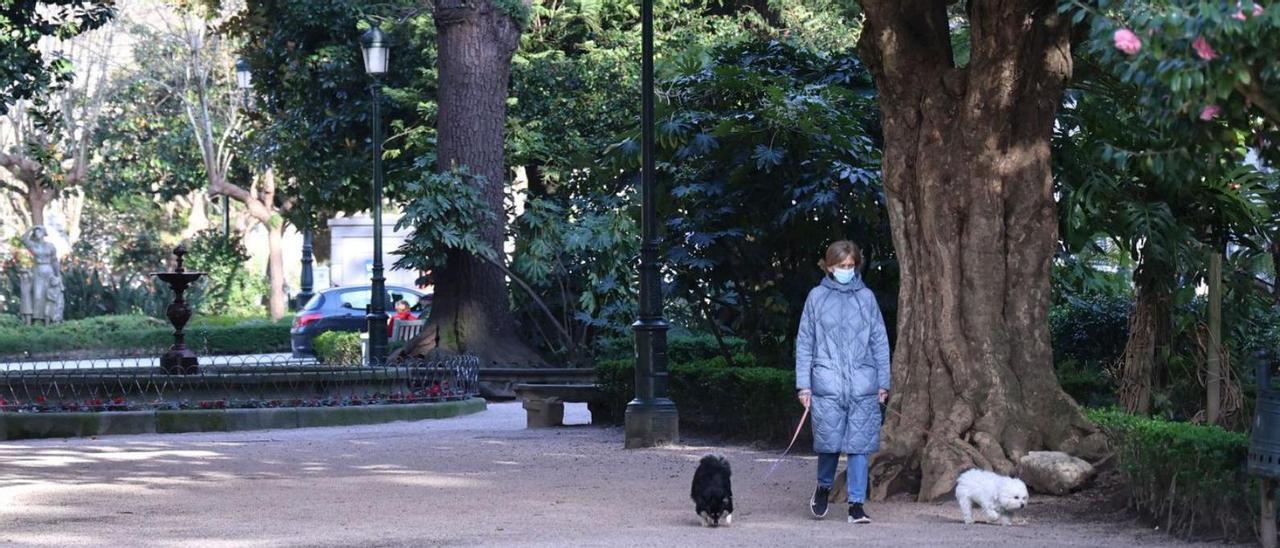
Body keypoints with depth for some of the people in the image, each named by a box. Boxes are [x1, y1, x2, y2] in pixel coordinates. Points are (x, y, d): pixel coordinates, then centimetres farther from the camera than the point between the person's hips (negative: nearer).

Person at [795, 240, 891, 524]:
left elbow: (879, 341, 11)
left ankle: (857, 504, 4)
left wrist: (883, 382, 6)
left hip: (863, 386, 1)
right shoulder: (817, 297, 6)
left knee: (859, 445, -1)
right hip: (827, 385, -1)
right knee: (830, 442, -3)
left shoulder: (866, 297, 9)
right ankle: (823, 488, 25)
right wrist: (803, 384, 1)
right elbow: (804, 342, 8)